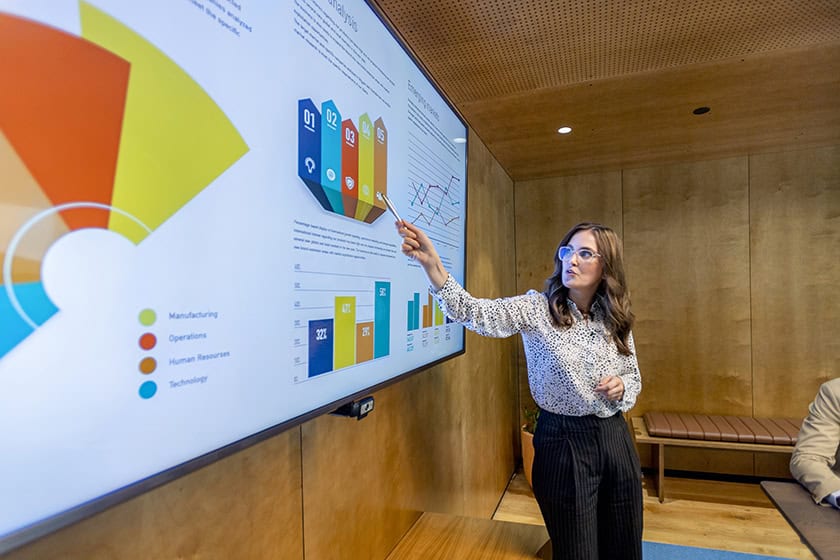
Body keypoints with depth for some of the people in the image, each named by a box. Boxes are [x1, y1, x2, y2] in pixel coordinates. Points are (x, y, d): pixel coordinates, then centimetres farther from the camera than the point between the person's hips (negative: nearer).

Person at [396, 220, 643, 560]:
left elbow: (634, 377, 14)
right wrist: (431, 262, -42)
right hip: (563, 442, -4)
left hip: (614, 439, 5)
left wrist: (622, 387, -10)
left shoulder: (615, 319, 1)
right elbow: (475, 313, -29)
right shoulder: (537, 309, -12)